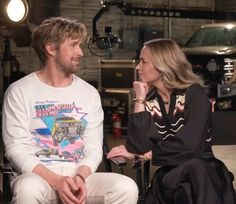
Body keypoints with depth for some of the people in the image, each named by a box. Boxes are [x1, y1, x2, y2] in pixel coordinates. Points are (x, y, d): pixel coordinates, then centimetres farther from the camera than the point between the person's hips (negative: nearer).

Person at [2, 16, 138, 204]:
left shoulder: (90, 93, 10)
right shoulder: (19, 92, 0)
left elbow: (94, 148, 6)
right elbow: (16, 149, -8)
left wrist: (79, 177, -16)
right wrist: (56, 181, -21)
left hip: (79, 175, 3)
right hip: (37, 175, -3)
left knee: (127, 188, -24)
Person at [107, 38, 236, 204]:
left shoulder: (194, 94, -5)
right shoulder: (148, 100, 5)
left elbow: (189, 147, -17)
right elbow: (137, 146, -9)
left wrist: (143, 154, -9)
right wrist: (140, 100, -7)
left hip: (201, 171, -1)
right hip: (169, 175, 1)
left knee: (194, 167, -34)